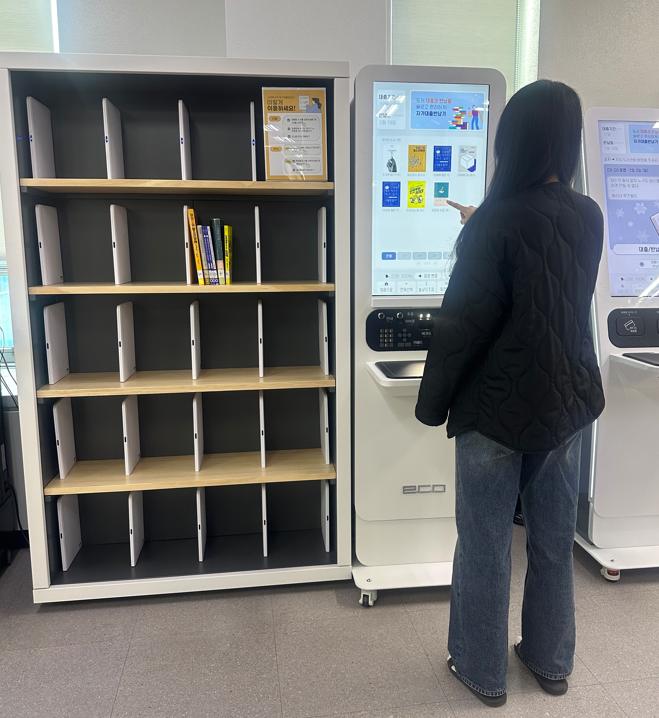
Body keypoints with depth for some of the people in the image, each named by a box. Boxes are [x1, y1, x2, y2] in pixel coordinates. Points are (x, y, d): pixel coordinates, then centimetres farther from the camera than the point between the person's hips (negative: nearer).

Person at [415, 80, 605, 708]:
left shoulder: (496, 223, -19)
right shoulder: (588, 217, 1)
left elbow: (462, 324, -17)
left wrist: (432, 404, -5)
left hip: (497, 409, -6)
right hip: (566, 403, 7)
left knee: (485, 547, 10)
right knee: (554, 540, 18)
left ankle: (482, 672, 27)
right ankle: (551, 661, 37)